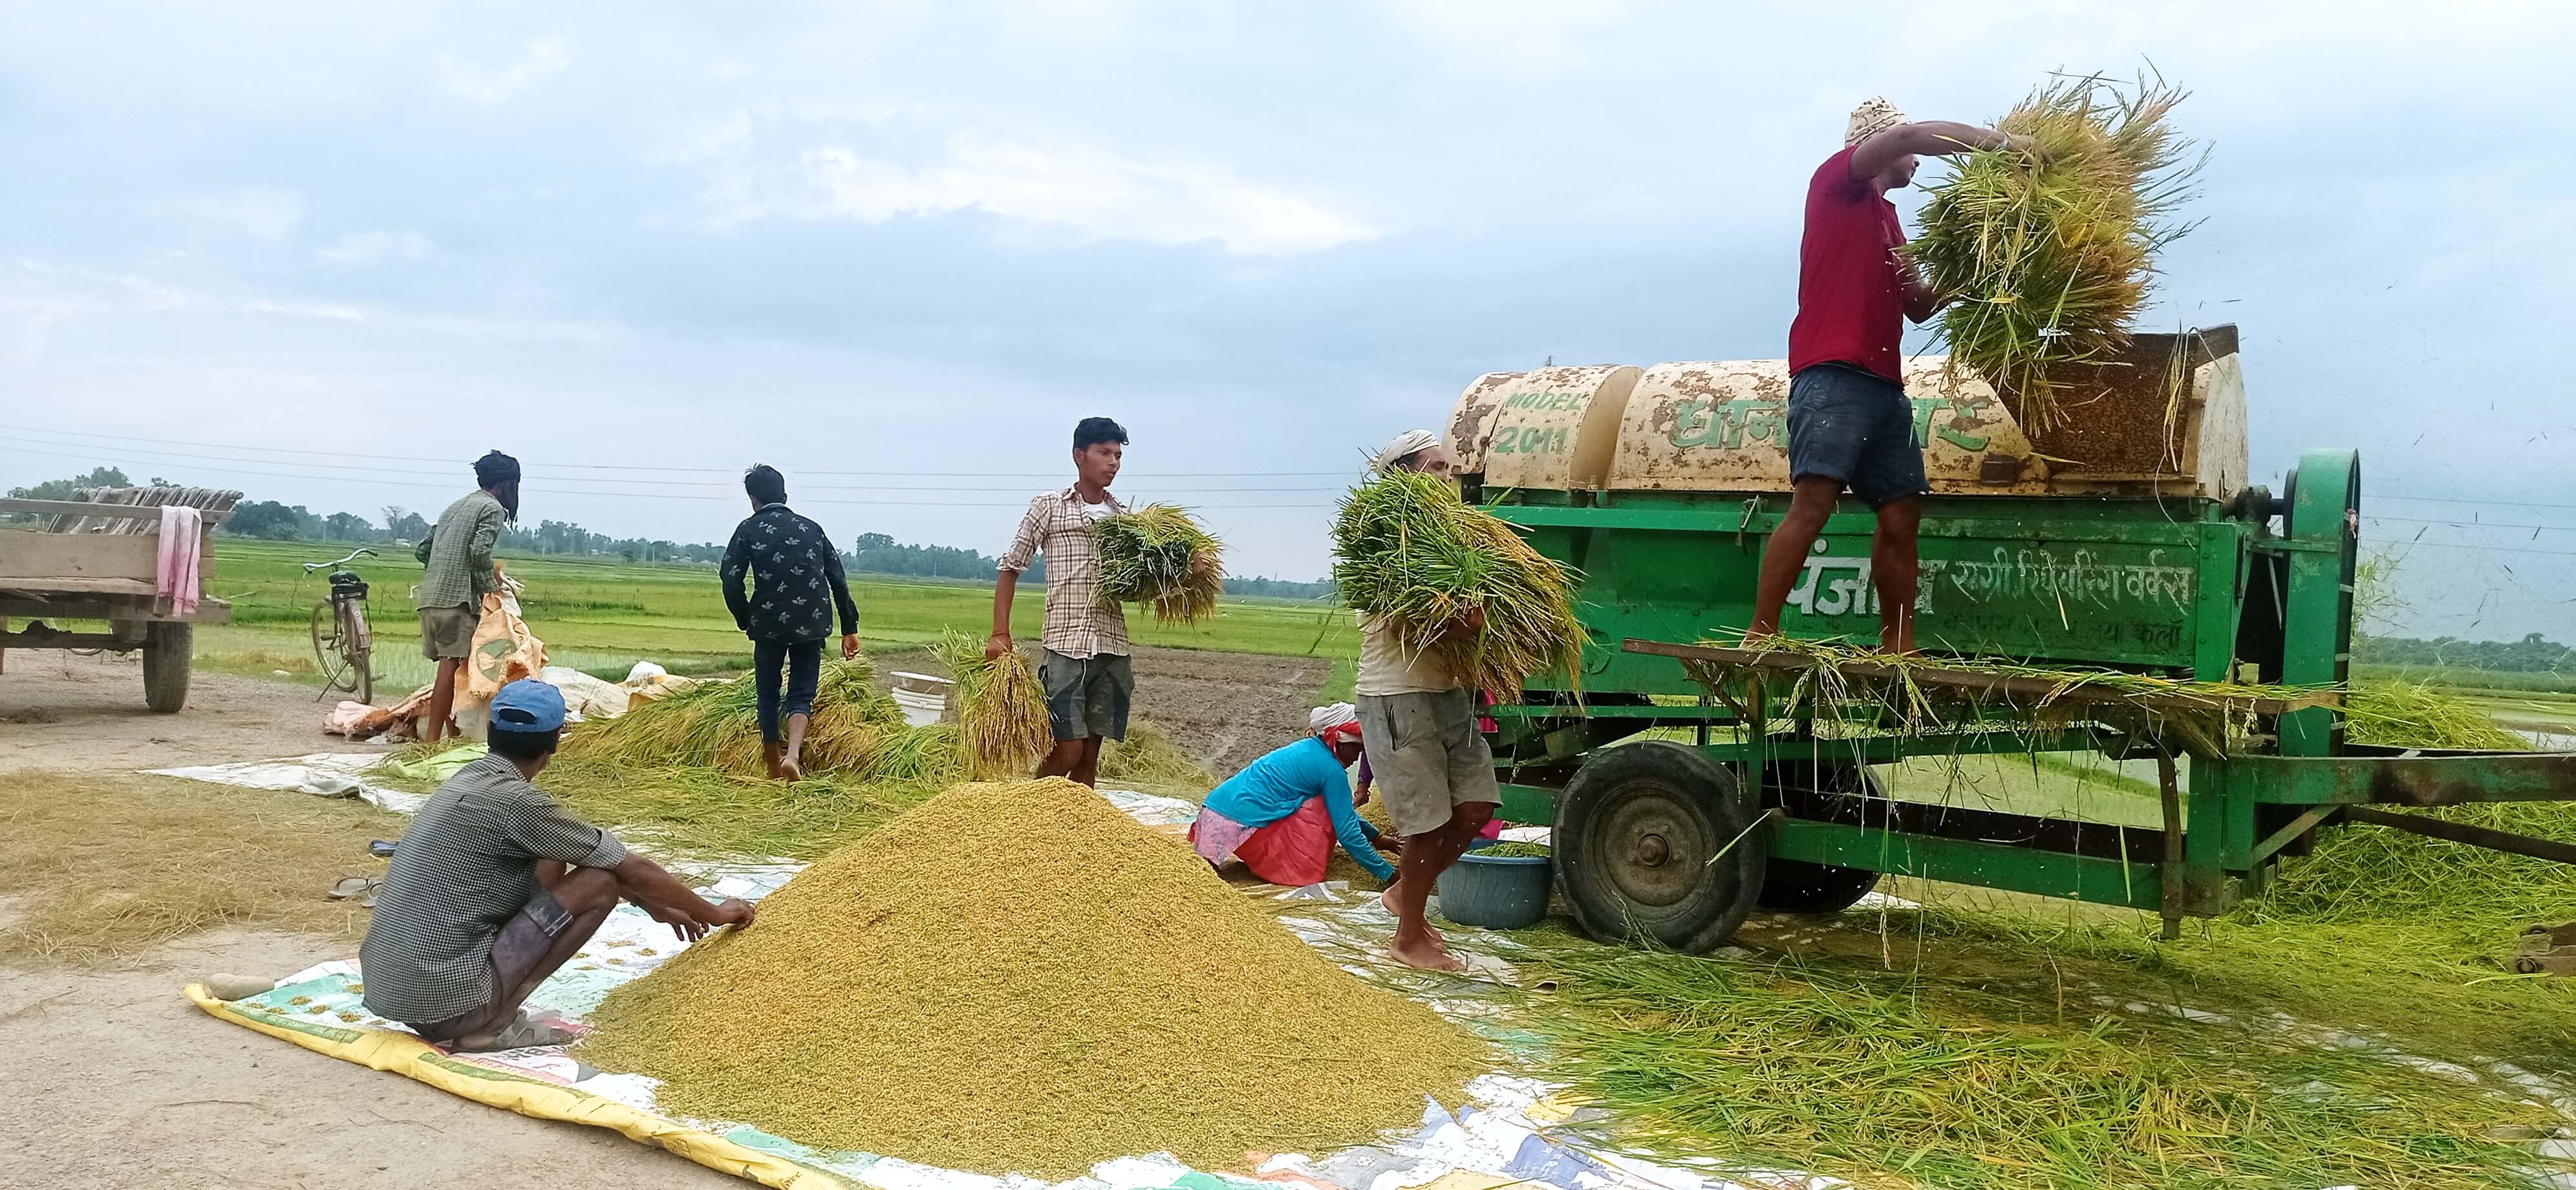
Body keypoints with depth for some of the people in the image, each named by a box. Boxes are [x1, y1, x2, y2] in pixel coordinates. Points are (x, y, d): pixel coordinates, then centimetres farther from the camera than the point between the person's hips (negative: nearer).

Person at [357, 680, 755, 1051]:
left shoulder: (469, 779, 12)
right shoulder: (516, 801, -15)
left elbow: (584, 847, 22)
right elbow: (632, 868, -7)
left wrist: (655, 906, 30)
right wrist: (715, 913, 7)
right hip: (447, 998, -9)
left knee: (549, 865, 16)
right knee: (601, 881, -6)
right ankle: (489, 1027, -4)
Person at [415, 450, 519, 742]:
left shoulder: (455, 507, 24)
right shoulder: (493, 508, -1)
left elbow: (422, 550, 23)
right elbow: (480, 551, -16)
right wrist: (491, 585, -2)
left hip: (430, 597, 8)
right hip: (458, 598, -8)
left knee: (450, 666, 11)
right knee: (452, 666, -11)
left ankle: (453, 734, 14)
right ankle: (432, 737, -16)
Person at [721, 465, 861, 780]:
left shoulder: (749, 529, 3)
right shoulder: (812, 529, 13)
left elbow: (731, 580, -6)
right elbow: (839, 580, 11)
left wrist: (746, 621, 7)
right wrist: (849, 628, 14)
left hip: (769, 624, -2)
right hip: (812, 624, 2)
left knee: (768, 696, 13)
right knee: (801, 694, 7)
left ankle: (774, 772, 18)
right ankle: (793, 755, -19)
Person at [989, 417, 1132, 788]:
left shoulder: (1126, 517, 13)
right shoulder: (1049, 507, 3)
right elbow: (1010, 569, 5)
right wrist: (1000, 634, -4)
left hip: (1113, 648, 4)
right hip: (1065, 645, -4)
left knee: (1090, 752, 7)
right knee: (1067, 751, -9)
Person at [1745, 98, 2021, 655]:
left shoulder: (1886, 219, 29)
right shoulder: (1836, 180, 7)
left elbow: (1919, 305, 29)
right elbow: (1911, 134, -10)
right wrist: (1999, 142, -5)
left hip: (1884, 383, 9)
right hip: (1833, 374, -9)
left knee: (1902, 515, 2)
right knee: (1813, 503, -19)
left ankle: (1898, 648, 5)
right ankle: (1760, 637, -20)